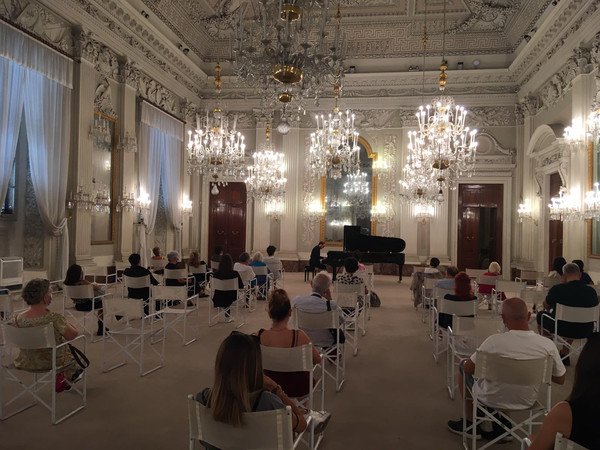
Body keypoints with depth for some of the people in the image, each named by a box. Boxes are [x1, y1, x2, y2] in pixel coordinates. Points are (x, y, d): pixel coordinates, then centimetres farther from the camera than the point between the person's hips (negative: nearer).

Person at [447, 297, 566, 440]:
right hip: (527, 401, 4)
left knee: (463, 365, 23)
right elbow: (560, 379, -4)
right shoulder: (548, 345, -21)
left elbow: (468, 369, -13)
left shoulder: (494, 341, -28)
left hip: (493, 400, -3)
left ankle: (471, 424, 32)